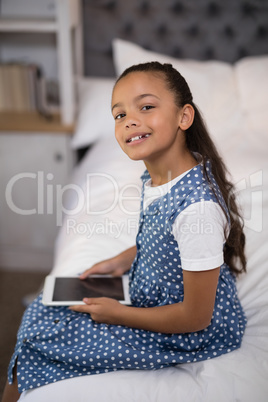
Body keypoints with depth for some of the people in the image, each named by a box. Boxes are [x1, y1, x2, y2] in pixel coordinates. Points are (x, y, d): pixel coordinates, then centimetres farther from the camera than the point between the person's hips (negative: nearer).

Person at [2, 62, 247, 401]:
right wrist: (121, 261, 2)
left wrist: (117, 313, -16)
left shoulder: (197, 206, -34)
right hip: (149, 294, 8)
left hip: (191, 334, -8)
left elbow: (196, 317, -25)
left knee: (39, 337, -7)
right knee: (44, 307, 12)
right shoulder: (154, 178, -6)